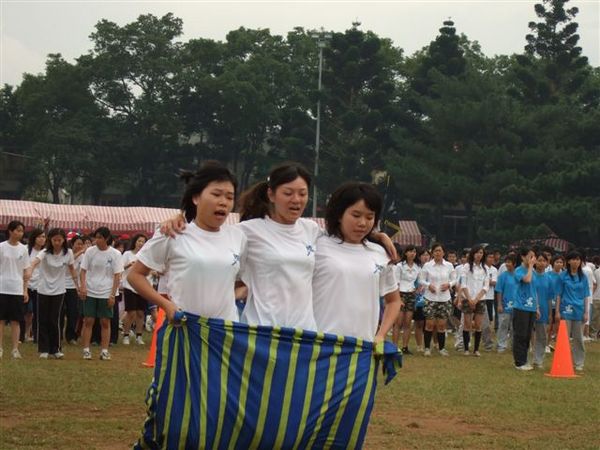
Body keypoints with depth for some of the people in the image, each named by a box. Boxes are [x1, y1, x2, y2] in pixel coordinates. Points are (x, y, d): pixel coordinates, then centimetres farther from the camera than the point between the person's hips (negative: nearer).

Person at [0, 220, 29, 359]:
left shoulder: (23, 249, 5)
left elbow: (25, 272, 9)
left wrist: (25, 290, 5)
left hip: (18, 289, 2)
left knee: (16, 321, 3)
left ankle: (15, 349, 6)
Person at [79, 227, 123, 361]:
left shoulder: (115, 254, -4)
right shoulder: (90, 251, 0)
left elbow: (117, 276, -3)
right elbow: (83, 270, 4)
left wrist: (112, 294, -7)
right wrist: (83, 286, -10)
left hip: (106, 294, -1)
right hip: (90, 292, 1)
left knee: (105, 322, 2)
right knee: (88, 321, -1)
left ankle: (104, 351, 8)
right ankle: (86, 350, 4)